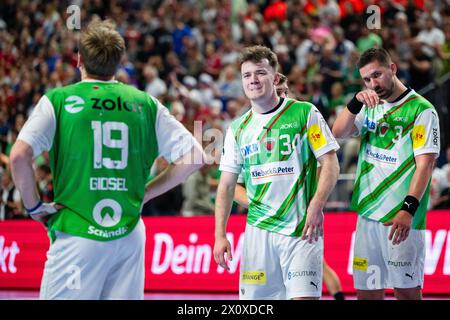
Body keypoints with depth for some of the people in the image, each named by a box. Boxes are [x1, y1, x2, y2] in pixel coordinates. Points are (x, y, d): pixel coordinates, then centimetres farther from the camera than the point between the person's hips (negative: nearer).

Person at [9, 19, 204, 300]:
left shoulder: (59, 100, -1)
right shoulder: (144, 103, 7)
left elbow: (19, 156, -13)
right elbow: (194, 156, 6)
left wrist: (33, 206, 1)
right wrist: (145, 193, 12)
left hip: (77, 233, -3)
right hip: (129, 235, 3)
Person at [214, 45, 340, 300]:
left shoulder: (304, 113, 1)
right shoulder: (238, 129, 12)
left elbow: (331, 164, -3)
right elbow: (227, 185, 13)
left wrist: (316, 205, -18)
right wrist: (220, 235, 4)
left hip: (302, 230, -4)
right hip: (258, 231, 4)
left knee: (304, 296, -14)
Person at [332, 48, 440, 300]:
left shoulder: (421, 110, -5)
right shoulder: (371, 107, 16)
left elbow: (425, 165, -13)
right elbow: (339, 133, 5)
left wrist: (408, 209, -23)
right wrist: (356, 102, -11)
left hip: (401, 220, -6)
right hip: (368, 215, 6)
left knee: (407, 290, -4)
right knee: (367, 291, 6)